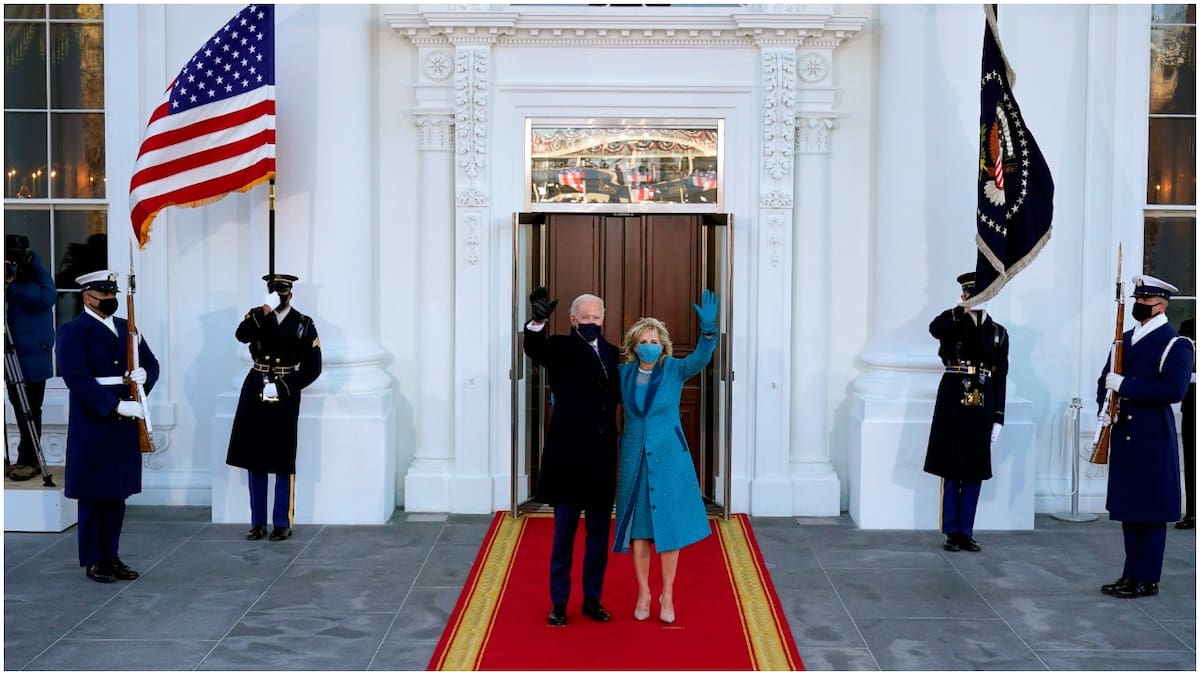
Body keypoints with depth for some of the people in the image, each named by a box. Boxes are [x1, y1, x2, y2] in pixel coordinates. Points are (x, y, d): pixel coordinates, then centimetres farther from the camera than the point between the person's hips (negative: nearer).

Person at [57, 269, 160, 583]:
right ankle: (94, 561, 12)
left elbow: (151, 362, 17)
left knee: (118, 492, 10)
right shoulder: (72, 332, -6)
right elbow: (77, 378, -17)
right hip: (94, 425, -6)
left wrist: (144, 374, -8)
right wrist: (116, 406, -23)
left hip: (125, 424, 6)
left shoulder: (126, 328, 14)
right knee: (94, 495, 2)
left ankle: (111, 556, 20)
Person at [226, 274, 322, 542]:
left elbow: (312, 367, -2)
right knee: (254, 462, 6)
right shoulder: (257, 316, 8)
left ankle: (282, 524, 9)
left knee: (283, 464, 0)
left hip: (284, 398, -2)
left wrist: (282, 388, -8)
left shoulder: (304, 324, 2)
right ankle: (257, 523, 15)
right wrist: (266, 309, -22)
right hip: (255, 396, 2)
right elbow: (241, 335, -15)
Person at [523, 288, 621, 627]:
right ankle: (558, 602, 18)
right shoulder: (560, 348, -5)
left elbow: (616, 395, 15)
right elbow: (534, 349, -27)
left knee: (599, 533, 12)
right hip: (569, 455, -4)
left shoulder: (610, 352, 10)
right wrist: (538, 321, -46)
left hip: (602, 457, 5)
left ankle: (592, 599, 25)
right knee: (564, 533, 6)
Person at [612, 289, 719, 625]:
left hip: (668, 458, -2)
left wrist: (708, 327, -43)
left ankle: (667, 596, 15)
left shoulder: (675, 369, -7)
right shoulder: (624, 373, 0)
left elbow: (702, 357, -26)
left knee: (668, 526, 3)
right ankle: (643, 594, 19)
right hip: (634, 459, 2)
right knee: (638, 528, 6)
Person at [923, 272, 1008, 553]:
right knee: (951, 471, 3)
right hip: (953, 404, -2)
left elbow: (1001, 378, 7)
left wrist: (998, 418, 3)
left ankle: (966, 532, 15)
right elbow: (934, 328, -24)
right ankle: (951, 532, 12)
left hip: (982, 407, 3)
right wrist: (965, 310, -31)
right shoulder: (952, 324, 3)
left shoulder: (998, 332, 10)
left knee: (975, 472, 6)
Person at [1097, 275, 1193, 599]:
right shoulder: (1125, 339, 14)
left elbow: (1174, 389, -21)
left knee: (1150, 511, 0)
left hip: (1153, 440, -7)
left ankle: (1147, 579, 8)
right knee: (1128, 508, 12)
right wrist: (1104, 410, -1)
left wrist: (1124, 384, -20)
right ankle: (1131, 574, 21)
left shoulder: (1175, 344, -8)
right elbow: (1106, 379, 18)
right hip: (1123, 436, 7)